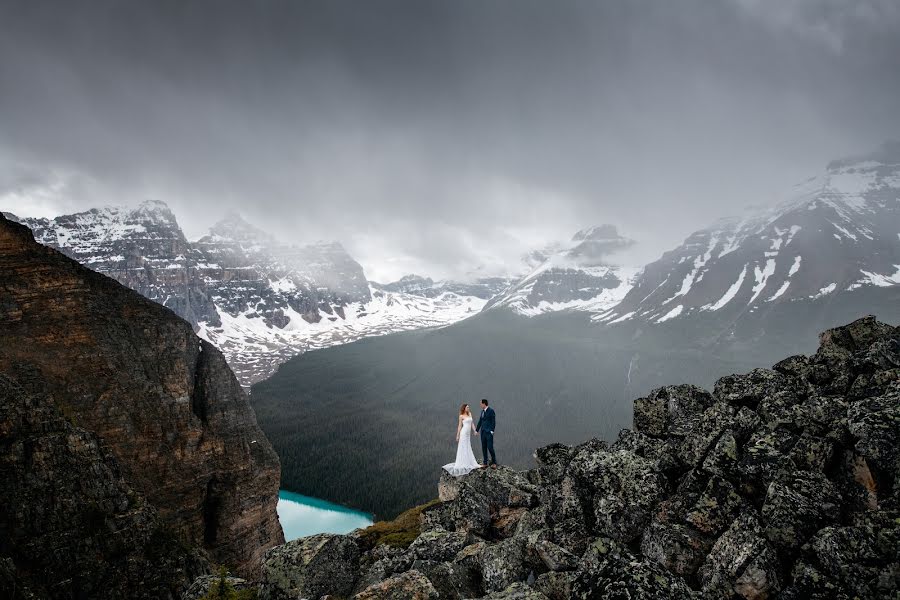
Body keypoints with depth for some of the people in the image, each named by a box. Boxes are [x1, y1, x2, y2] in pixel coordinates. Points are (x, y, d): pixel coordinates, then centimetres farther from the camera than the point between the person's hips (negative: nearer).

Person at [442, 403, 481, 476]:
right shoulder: (461, 416, -5)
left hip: (468, 434, 7)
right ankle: (462, 464, 1)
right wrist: (457, 435, -7)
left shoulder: (470, 414, 13)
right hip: (463, 433, -7)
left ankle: (469, 463, 18)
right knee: (463, 448, -4)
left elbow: (472, 423, 12)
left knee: (468, 448, 11)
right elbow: (459, 426, -5)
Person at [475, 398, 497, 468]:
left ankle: (494, 462, 6)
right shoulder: (482, 411, 14)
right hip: (483, 432, 7)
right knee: (484, 448, 7)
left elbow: (493, 421, -11)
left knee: (490, 447, -9)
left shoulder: (491, 411, -9)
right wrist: (477, 430, 18)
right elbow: (480, 421, 19)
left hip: (489, 432, -7)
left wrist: (492, 431, -15)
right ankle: (485, 463, 13)